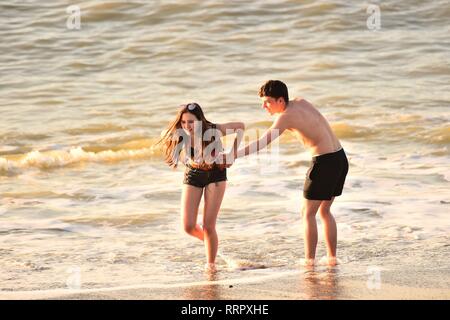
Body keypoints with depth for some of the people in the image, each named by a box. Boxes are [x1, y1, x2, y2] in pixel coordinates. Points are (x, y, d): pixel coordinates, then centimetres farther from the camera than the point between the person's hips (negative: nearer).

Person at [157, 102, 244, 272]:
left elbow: (240, 126, -11)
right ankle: (209, 240, 28)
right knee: (188, 226, -5)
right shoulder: (181, 136, -22)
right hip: (193, 175, 2)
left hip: (215, 174, -2)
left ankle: (210, 264, 13)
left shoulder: (214, 131, -28)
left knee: (208, 226, -8)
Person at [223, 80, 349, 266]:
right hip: (340, 158, 9)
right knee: (324, 211, 19)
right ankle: (332, 257, 19)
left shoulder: (286, 117, -14)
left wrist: (232, 156, -27)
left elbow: (262, 143, -23)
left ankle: (309, 260, 2)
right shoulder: (300, 102, 10)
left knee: (307, 214, 2)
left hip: (325, 162, -9)